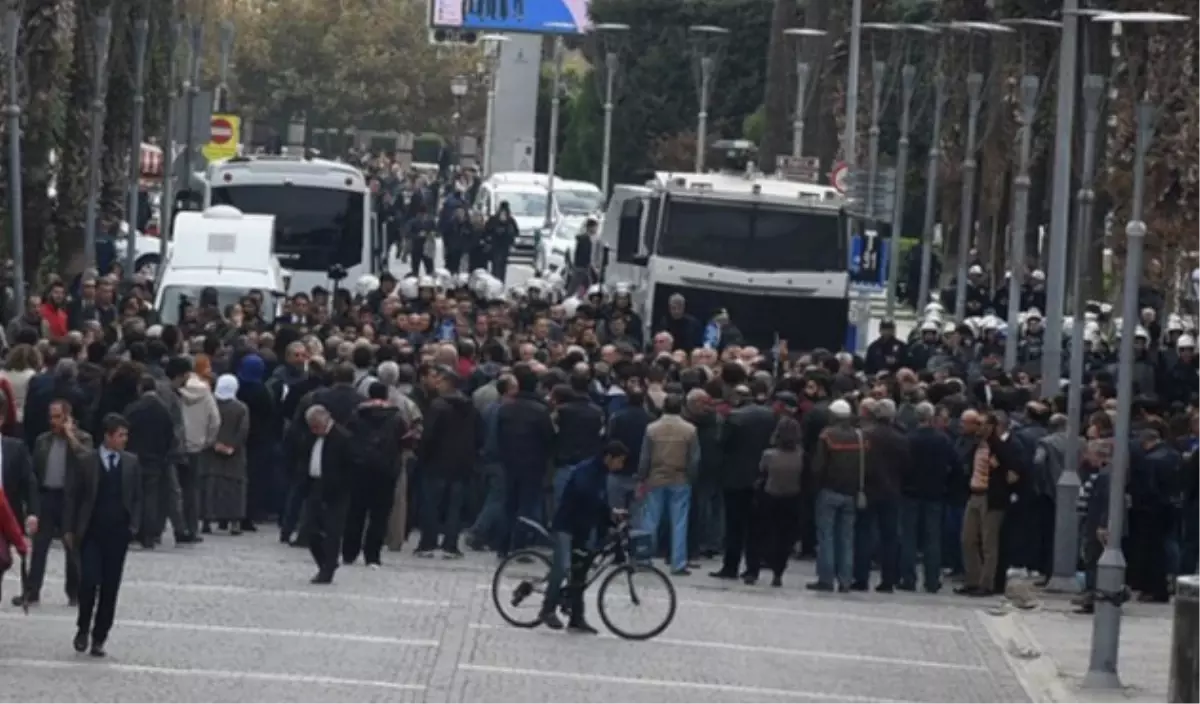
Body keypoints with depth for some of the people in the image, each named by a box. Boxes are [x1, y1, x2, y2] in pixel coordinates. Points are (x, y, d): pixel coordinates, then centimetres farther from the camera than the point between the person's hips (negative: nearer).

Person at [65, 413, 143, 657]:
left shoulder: (131, 463, 5)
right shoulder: (87, 461, -2)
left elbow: (137, 498, 10)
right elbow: (73, 495, 1)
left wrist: (133, 526, -1)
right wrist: (70, 529, -2)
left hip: (118, 534, 2)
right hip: (91, 532, -2)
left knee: (110, 587, 2)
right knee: (89, 581, -11)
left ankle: (99, 638, 10)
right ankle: (83, 628, 10)